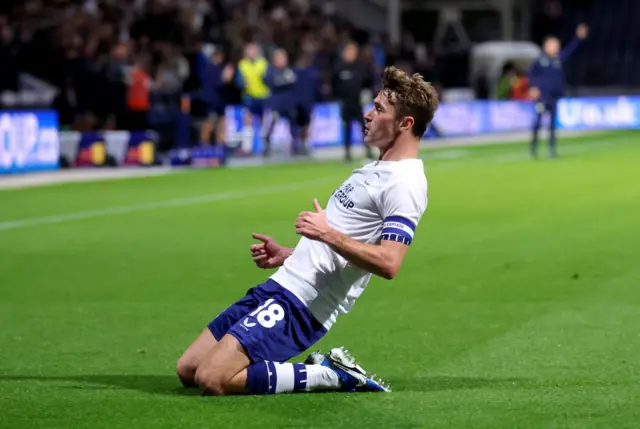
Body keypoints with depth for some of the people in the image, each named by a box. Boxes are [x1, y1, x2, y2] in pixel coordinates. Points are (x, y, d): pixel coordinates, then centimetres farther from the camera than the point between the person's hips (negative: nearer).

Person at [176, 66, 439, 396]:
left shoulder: (404, 182, -14)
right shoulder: (379, 169, 19)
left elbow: (388, 263, -26)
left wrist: (328, 234, -23)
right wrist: (287, 256, 20)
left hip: (300, 306, -10)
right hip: (279, 285, 10)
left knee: (212, 380, -21)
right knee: (188, 370, 9)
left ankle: (330, 376, -7)